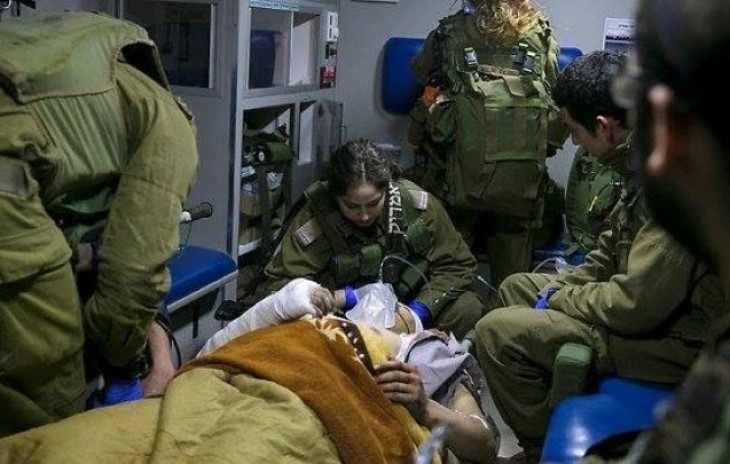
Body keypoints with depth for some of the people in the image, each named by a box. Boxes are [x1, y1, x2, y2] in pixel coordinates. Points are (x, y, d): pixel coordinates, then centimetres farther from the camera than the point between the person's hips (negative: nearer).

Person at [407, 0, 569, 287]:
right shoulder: (542, 34, 7)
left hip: (461, 172, -1)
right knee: (512, 280, 11)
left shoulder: (450, 33, 4)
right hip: (521, 177, 1)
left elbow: (421, 72, 21)